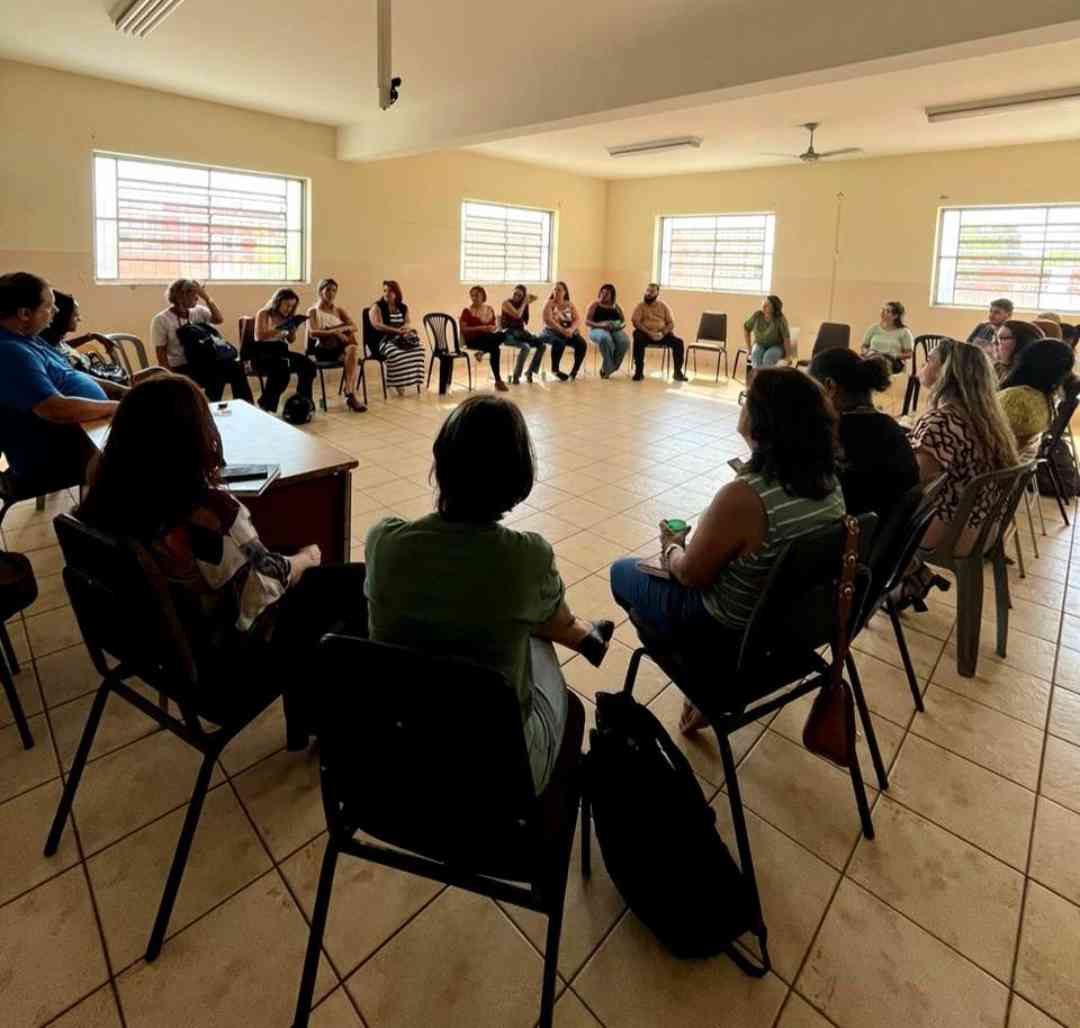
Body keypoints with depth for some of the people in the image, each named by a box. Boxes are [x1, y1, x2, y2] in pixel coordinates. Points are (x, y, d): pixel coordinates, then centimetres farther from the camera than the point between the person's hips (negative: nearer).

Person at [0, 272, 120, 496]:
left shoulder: (25, 338, 9)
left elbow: (65, 378, 19)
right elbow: (59, 410, -34)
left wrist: (121, 390, 9)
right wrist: (116, 406, -20)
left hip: (81, 433, 11)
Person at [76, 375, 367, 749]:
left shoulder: (107, 496, -10)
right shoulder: (209, 513, -33)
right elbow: (269, 585, -18)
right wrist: (307, 557, 0)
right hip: (230, 658, -7)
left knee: (315, 579, 23)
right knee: (356, 583, 5)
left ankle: (304, 720, 33)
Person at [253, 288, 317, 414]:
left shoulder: (287, 317, 15)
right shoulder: (263, 314, -1)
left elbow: (291, 340, 18)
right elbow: (259, 336, -13)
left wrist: (293, 330, -5)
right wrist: (278, 329, -23)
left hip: (281, 352, 6)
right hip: (262, 355, -5)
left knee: (308, 365, -21)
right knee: (281, 370, -38)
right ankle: (265, 405, -20)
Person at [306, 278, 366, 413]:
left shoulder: (340, 310, 22)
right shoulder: (313, 311, 8)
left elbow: (355, 327, 5)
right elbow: (312, 333, -10)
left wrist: (331, 328, -11)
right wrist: (335, 332, -23)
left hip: (340, 347, 4)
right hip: (323, 349, -4)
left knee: (353, 349, -32)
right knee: (351, 352, -32)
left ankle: (349, 394, -35)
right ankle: (351, 394, -35)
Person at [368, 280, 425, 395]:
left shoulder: (403, 307, 15)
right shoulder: (376, 307, -2)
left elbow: (409, 323, 12)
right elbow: (377, 325, -15)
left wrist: (407, 327, -15)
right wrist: (396, 330, -22)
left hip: (400, 338, 5)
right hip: (382, 340, -5)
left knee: (418, 349, -24)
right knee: (396, 353, -38)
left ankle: (414, 379, -18)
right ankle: (398, 384, -25)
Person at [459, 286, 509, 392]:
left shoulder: (489, 309, 13)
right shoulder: (467, 311, -2)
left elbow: (495, 326, 19)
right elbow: (463, 330, -9)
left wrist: (493, 328, -7)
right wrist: (480, 328, -18)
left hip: (488, 338, 5)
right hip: (473, 339, -4)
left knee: (501, 335, -31)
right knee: (495, 349, -32)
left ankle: (482, 352, -13)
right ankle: (498, 380, -23)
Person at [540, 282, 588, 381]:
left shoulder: (570, 305, 11)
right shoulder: (549, 303, 0)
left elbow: (578, 320, -1)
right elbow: (548, 321, -15)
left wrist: (571, 329, -23)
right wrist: (562, 330, -27)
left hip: (569, 332, 3)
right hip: (552, 331, -3)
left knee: (582, 344, -23)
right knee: (559, 342, -37)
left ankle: (575, 369, -5)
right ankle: (555, 369, -17)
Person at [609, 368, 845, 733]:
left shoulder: (743, 497, -34)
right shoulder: (828, 480, -9)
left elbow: (690, 574, -20)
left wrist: (670, 546, 2)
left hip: (730, 632, -7)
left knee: (622, 571, 16)